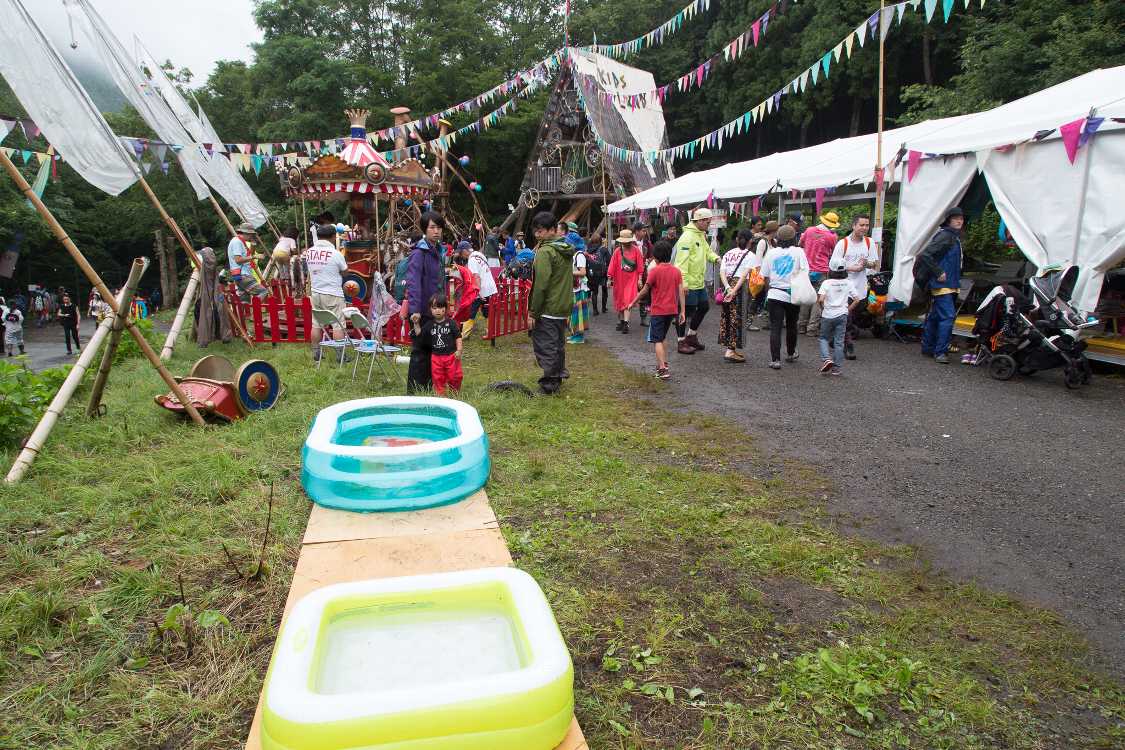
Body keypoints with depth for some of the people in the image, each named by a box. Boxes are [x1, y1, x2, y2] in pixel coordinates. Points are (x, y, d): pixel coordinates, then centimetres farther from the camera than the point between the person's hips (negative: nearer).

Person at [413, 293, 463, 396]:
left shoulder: (451, 323, -5)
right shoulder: (429, 324, 4)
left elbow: (458, 337, -4)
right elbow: (419, 334, 7)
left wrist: (459, 350, -11)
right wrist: (416, 323, -5)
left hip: (451, 355, -3)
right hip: (436, 356, 3)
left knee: (454, 376, 3)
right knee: (438, 378, 8)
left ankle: (455, 394, 22)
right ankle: (440, 394, 18)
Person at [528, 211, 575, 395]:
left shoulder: (545, 252, -16)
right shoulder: (566, 250, 10)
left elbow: (541, 285, -20)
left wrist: (532, 312, -15)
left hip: (547, 310, -9)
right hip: (564, 308, 9)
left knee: (545, 347, -2)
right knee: (558, 345, 19)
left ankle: (549, 384, 0)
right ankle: (558, 376, 30)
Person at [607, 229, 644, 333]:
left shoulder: (636, 250, -3)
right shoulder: (617, 251, 0)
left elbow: (640, 265, 0)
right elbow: (612, 266, 3)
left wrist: (640, 279, -2)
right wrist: (610, 279, 2)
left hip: (631, 279, -3)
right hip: (619, 280, 3)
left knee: (628, 301, -11)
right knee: (619, 301, 12)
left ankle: (626, 323, -13)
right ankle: (620, 321, 27)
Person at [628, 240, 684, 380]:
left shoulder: (654, 270, -11)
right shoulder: (676, 271, 3)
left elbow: (645, 290, -7)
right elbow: (681, 292, 1)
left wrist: (634, 302, 6)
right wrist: (682, 311, 4)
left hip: (658, 311, -6)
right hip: (672, 310, 6)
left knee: (657, 341, -1)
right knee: (662, 338, 22)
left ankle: (663, 369, -10)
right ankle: (663, 365, 24)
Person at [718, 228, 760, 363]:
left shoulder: (728, 253, 17)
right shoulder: (750, 255, 2)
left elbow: (722, 272, 3)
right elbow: (745, 275, -11)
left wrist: (728, 288, -7)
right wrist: (734, 290, -16)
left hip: (727, 286, 5)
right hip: (740, 287, -5)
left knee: (726, 317, 12)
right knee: (736, 318, -3)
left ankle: (729, 349, 18)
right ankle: (730, 351, -6)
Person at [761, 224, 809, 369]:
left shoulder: (771, 252, 1)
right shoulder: (798, 252, -3)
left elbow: (765, 277, 4)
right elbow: (804, 273, -11)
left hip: (775, 294, 0)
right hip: (793, 295, 0)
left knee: (775, 328, -2)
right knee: (791, 326, 18)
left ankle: (775, 360, -9)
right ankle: (791, 354, 35)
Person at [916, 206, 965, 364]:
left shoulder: (955, 237, 17)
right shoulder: (945, 236, -13)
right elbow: (925, 255, -22)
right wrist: (938, 273, -19)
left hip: (950, 285, 10)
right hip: (942, 285, -10)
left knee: (934, 316, 14)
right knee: (948, 316, -14)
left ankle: (928, 347, 23)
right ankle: (940, 352, -10)